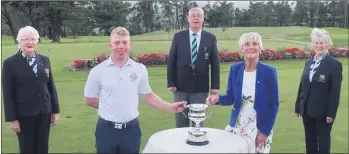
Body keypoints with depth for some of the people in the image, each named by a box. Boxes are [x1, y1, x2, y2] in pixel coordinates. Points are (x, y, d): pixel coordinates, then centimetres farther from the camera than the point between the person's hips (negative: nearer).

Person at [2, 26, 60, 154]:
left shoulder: (45, 60, 5)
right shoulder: (10, 63, -6)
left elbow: (51, 86, 8)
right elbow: (8, 94, -7)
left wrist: (55, 111, 7)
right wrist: (12, 119, -9)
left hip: (44, 112, 4)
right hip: (24, 115, -3)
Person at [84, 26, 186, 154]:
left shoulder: (140, 69, -1)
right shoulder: (98, 71, -6)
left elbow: (147, 96, 6)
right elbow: (89, 99, 3)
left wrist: (170, 107, -1)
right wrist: (109, 106, 0)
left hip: (131, 129, 1)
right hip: (107, 129, -1)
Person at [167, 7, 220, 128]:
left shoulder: (210, 38, 0)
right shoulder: (178, 36, 0)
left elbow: (215, 63, 1)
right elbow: (171, 60, 1)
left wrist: (215, 85, -3)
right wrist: (170, 83, -5)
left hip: (201, 87, 0)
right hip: (180, 86, 1)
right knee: (181, 122, 11)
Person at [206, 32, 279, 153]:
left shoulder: (269, 71, -11)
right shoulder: (235, 69, -3)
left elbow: (274, 105, -6)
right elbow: (230, 98, 2)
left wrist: (265, 131, -8)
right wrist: (218, 98, -20)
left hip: (259, 128, -2)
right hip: (236, 126, 2)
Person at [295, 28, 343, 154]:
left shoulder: (335, 64, -9)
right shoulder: (308, 63, 9)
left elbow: (335, 92, -12)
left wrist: (331, 113, -15)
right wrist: (298, 107, 9)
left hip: (323, 112, -5)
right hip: (307, 110, 6)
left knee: (323, 143, 8)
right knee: (309, 142, 16)